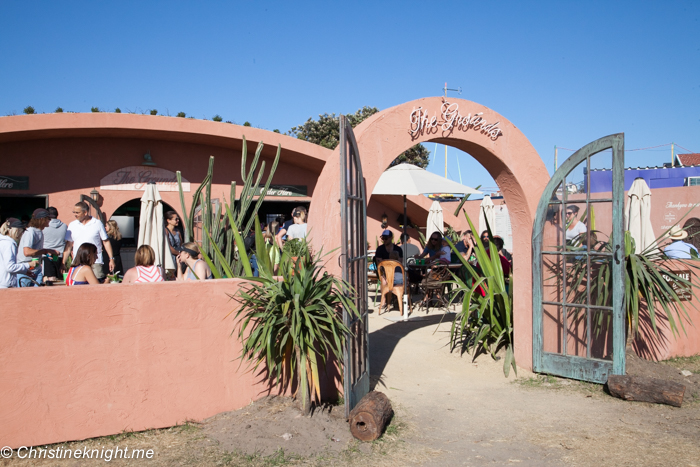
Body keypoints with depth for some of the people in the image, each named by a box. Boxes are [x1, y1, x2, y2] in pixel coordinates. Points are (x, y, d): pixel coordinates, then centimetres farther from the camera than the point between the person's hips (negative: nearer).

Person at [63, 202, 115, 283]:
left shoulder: (98, 224, 3)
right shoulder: (72, 225, 11)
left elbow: (106, 242, 6)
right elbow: (69, 245, 13)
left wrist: (111, 259, 0)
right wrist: (63, 263, 9)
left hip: (95, 263, -2)